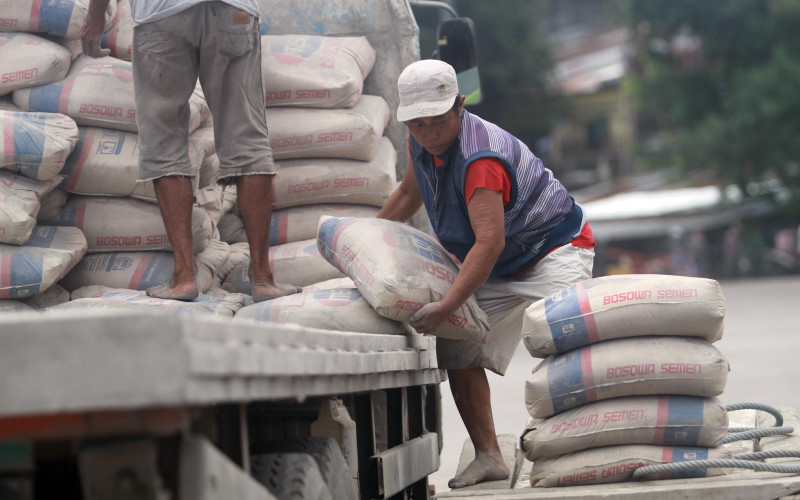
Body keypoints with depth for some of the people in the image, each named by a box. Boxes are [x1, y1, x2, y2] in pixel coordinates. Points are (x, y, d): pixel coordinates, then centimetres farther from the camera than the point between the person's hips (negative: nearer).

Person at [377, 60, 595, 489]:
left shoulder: (481, 157, -31)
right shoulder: (422, 145, -3)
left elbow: (489, 241, -38)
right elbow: (409, 194, 20)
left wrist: (446, 307, -42)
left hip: (554, 248, -8)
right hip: (496, 270, 8)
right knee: (460, 353, -2)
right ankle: (488, 456, 3)